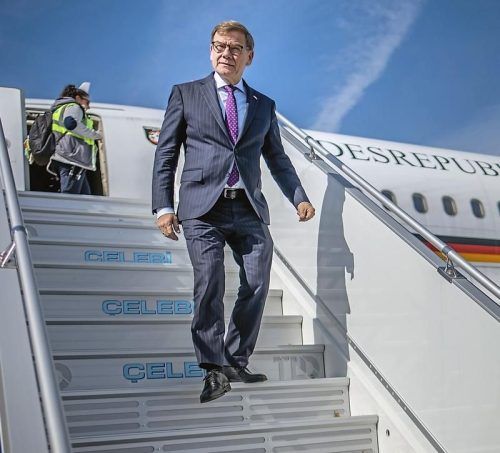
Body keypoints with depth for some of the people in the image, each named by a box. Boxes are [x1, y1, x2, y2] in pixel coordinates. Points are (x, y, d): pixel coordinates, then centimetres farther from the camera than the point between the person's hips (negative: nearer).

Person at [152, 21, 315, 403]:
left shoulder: (264, 105, 19)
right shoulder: (186, 95, 11)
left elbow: (277, 159, 20)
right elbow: (166, 154, 7)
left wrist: (299, 198, 5)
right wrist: (164, 207, -3)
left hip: (250, 210, 3)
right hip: (203, 207, -3)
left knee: (257, 285, -4)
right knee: (210, 284, -15)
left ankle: (236, 362, 9)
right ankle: (214, 369, -10)